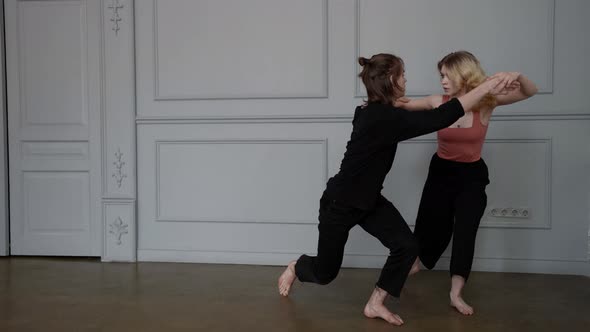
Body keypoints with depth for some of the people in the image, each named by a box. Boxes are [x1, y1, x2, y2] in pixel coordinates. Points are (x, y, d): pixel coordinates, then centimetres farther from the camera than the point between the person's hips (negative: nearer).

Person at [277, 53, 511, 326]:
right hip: (339, 204, -8)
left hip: (368, 200, 8)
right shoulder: (384, 119, -31)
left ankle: (375, 304, 8)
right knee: (325, 272, 10)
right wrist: (486, 87, -31)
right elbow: (441, 118, -36)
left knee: (406, 246, -9)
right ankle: (294, 267, 46)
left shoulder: (375, 112, -2)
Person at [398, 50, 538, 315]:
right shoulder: (438, 102, -12)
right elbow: (403, 105, -5)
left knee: (465, 231, -7)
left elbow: (530, 92, -20)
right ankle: (413, 263, 41)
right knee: (431, 226, 10)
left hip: (472, 175, -1)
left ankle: (456, 293, 5)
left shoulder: (486, 102, -15)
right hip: (441, 172, 1)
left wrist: (516, 76, -43)